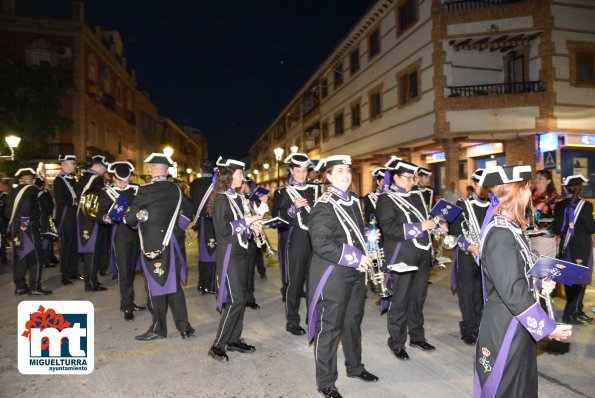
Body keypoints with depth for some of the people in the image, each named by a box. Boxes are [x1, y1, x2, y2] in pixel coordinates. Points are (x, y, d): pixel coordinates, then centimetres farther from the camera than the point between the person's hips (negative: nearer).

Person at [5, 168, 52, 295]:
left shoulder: (13, 191, 11)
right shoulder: (32, 189, -10)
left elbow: (7, 213, 10)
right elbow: (27, 206, -26)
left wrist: (16, 221, 15)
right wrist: (25, 222, -18)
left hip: (15, 229, 7)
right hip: (29, 229, -7)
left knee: (20, 258, 14)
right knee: (35, 258, 0)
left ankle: (20, 286, 20)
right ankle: (35, 287, 1)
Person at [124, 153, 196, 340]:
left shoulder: (146, 190, -15)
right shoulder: (176, 189, 3)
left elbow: (131, 218, -10)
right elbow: (190, 209, 16)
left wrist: (128, 218, 12)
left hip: (153, 245, -5)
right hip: (171, 243, 6)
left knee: (156, 286, 7)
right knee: (174, 285, 13)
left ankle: (159, 328, 20)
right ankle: (184, 327, 17)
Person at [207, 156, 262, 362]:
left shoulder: (239, 197, 12)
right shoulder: (220, 198, -13)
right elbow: (223, 229, -20)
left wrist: (252, 226, 1)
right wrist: (247, 221, -15)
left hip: (240, 252, 8)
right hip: (228, 253, -8)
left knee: (240, 298, 11)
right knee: (236, 300, -9)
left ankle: (234, 339, 23)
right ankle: (217, 346, 1)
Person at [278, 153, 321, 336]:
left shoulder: (315, 188, 10)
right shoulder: (287, 191, 3)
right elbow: (282, 216, -4)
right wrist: (294, 207, -20)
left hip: (316, 238, 3)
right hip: (297, 240, -3)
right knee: (295, 281, 1)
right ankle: (292, 321, 12)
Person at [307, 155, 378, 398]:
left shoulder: (353, 201, 9)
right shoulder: (323, 206, -16)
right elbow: (321, 244, -24)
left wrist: (364, 257, 5)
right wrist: (355, 259, -22)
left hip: (356, 273, 8)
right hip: (333, 275, -8)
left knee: (353, 320, 21)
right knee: (330, 327, 3)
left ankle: (354, 366, 41)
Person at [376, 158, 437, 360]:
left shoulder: (417, 196, 12)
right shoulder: (387, 200, -9)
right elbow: (389, 229, -21)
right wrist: (419, 227, -22)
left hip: (422, 255, 7)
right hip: (401, 257, -6)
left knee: (418, 298, 16)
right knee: (400, 300, 3)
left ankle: (417, 336, 32)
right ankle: (396, 342, 17)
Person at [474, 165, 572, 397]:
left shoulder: (508, 227, 7)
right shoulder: (500, 233, -23)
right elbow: (513, 291, -25)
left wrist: (539, 284, 2)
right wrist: (548, 327, -18)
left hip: (517, 327, 9)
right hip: (505, 331, -9)